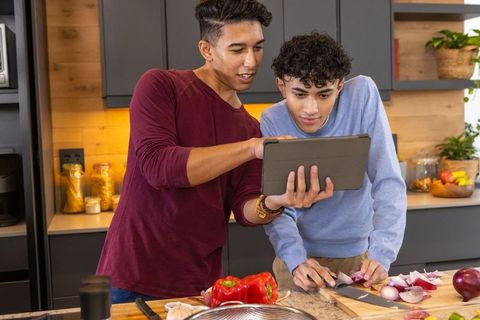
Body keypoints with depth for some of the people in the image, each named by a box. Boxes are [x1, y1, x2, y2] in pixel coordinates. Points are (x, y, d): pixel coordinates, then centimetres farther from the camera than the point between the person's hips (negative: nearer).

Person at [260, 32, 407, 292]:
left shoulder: (362, 94, -16)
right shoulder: (271, 123, -14)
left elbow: (388, 183, -17)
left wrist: (381, 254, -27)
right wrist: (296, 260, -33)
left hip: (359, 255, 1)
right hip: (301, 258, 0)